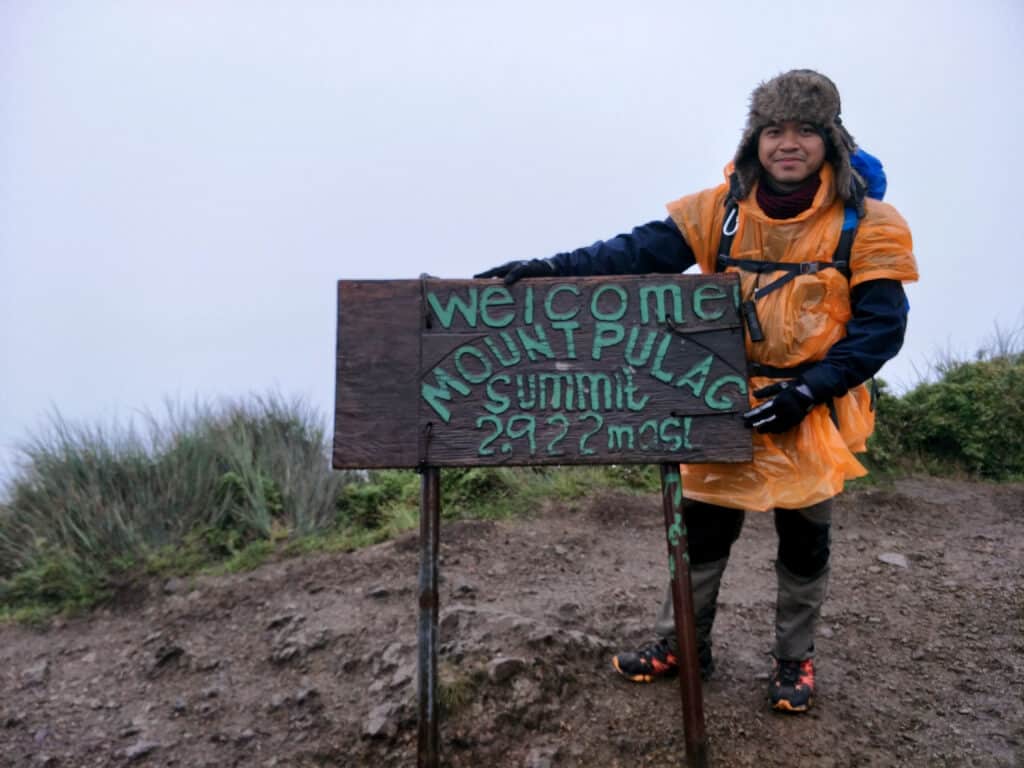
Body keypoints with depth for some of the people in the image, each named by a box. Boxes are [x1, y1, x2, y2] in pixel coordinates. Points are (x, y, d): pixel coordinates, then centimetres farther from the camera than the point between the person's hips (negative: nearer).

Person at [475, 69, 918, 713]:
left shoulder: (866, 224, -9)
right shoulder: (719, 210, -5)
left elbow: (880, 326, -9)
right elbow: (637, 253, -12)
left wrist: (808, 390, -20)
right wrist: (549, 269, -26)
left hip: (812, 412, -1)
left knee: (805, 541, 12)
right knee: (703, 530, 10)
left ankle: (795, 659, 35)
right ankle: (683, 644, 31)